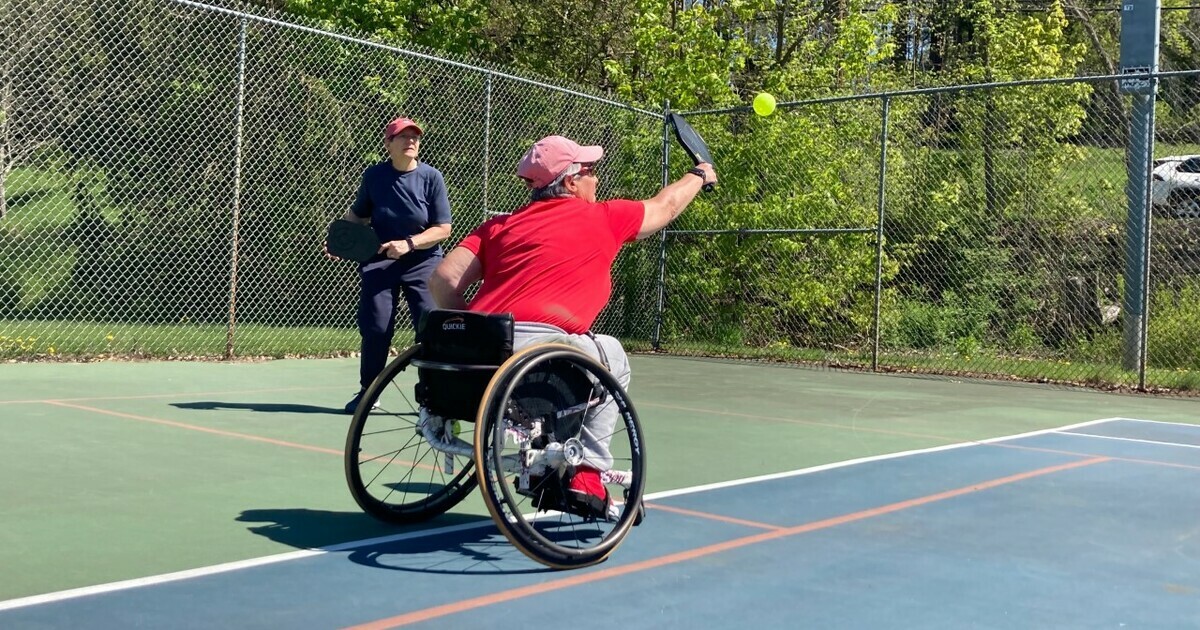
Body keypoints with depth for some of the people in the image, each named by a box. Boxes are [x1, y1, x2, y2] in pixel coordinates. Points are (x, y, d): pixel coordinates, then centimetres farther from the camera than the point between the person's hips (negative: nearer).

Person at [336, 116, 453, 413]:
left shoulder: (431, 177, -7)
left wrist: (408, 244, -21)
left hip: (423, 261, -1)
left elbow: (443, 229, -9)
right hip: (380, 260, 1)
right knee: (374, 329, -1)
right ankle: (367, 392, 19)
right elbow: (358, 215, 15)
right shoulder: (373, 176, -1)